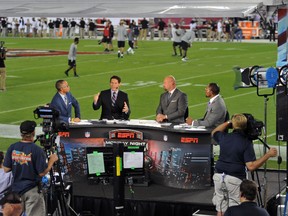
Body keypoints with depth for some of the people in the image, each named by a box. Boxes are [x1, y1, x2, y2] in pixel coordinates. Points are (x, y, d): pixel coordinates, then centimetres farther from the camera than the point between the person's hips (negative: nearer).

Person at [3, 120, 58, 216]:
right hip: (32, 190, -5)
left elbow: (6, 169, 1)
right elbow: (42, 173, -13)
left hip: (16, 189, 5)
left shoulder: (12, 148, -3)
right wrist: (52, 160, 0)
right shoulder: (37, 150, -16)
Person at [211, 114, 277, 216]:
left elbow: (214, 133, 29)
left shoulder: (224, 137, 3)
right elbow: (251, 166, -16)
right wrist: (268, 155, -11)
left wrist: (228, 122, 24)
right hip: (235, 179, -4)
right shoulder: (246, 143, -9)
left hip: (219, 176, 4)